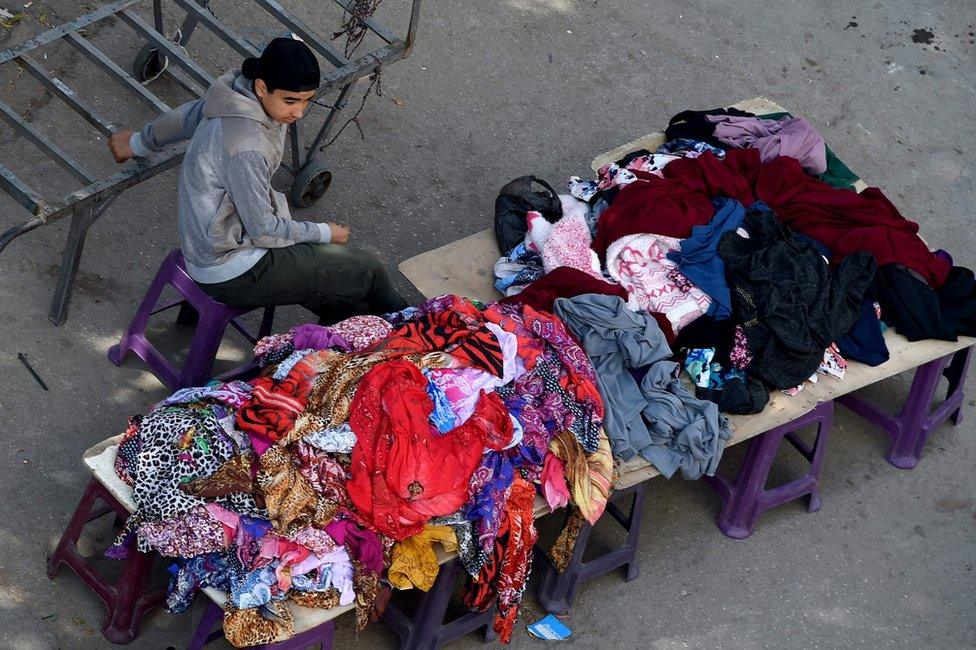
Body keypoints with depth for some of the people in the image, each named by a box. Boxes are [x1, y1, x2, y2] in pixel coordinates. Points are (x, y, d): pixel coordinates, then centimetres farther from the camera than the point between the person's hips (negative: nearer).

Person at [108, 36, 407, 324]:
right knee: (365, 270, 0)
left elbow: (188, 115, 17)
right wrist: (324, 234, -5)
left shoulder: (237, 96, -4)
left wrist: (139, 143, 37)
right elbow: (263, 229, -22)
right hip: (229, 271, -9)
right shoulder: (247, 146, -32)